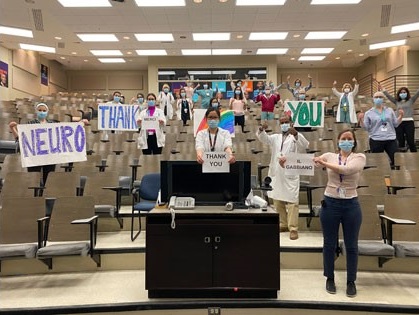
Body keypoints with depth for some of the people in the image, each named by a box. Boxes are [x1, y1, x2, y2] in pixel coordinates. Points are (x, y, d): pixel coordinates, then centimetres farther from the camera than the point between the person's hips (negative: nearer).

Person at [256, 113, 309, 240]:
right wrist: (261, 129, -22)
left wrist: (296, 133, -35)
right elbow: (263, 138, 1)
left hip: (290, 175, -5)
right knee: (277, 201, 11)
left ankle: (293, 229, -3)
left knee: (292, 202, -6)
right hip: (276, 174, 5)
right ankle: (283, 225, 24)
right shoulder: (275, 137, 15)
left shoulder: (295, 138, 2)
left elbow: (305, 145, -17)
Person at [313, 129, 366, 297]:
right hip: (330, 204, 1)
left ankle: (351, 281, 26)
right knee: (329, 244, 10)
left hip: (351, 205, 0)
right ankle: (330, 278, 27)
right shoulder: (329, 156, 3)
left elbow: (347, 169, -21)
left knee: (351, 245, 10)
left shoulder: (359, 157, -2)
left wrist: (324, 163, -24)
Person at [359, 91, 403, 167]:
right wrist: (361, 119, -17)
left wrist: (401, 116, -2)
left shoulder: (390, 110, 11)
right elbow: (366, 127, -2)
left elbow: (395, 124, 12)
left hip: (391, 139, 2)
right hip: (376, 140, -2)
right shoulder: (369, 113, 3)